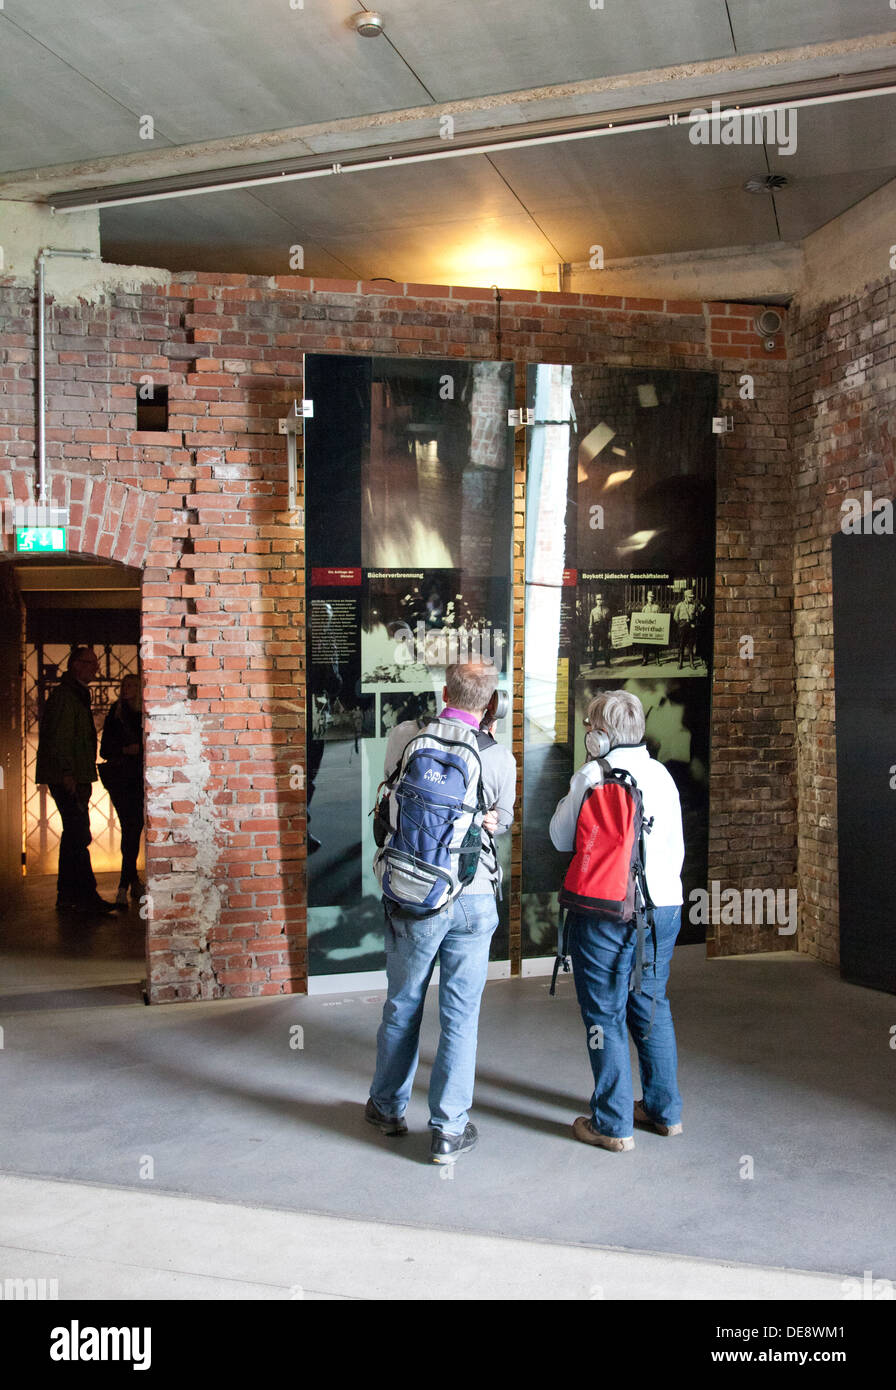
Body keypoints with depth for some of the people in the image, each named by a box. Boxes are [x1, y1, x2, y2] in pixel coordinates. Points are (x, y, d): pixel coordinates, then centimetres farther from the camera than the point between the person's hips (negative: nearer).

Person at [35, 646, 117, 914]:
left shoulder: (78, 695, 21)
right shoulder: (63, 695, -10)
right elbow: (58, 738, -18)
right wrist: (66, 773, -23)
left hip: (75, 778, 11)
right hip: (67, 778, -11)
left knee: (73, 836, 12)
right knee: (78, 836, -12)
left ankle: (67, 895, 18)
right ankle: (86, 896, -12)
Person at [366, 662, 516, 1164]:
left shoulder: (405, 736, -7)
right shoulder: (500, 757, -8)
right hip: (475, 900, -1)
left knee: (402, 1006, 17)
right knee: (461, 1014, 8)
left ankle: (389, 1107, 35)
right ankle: (449, 1130, 16)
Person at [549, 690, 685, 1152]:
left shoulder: (591, 775, -10)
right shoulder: (661, 774, 7)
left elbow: (562, 837, -1)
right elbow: (676, 843, 14)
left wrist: (569, 795, 14)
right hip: (663, 906, 6)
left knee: (605, 1015, 3)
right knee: (652, 1006, 18)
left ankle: (613, 1124, 9)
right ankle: (665, 1109, 27)